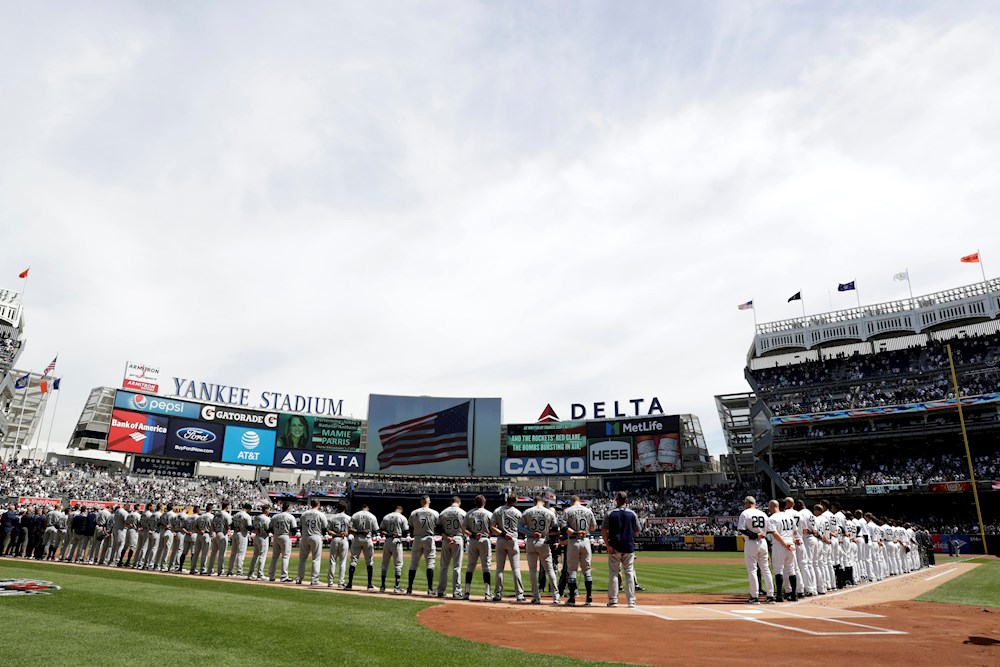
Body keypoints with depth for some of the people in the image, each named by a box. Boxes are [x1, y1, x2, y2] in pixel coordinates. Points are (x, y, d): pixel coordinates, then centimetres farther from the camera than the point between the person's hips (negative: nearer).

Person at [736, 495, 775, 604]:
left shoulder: (745, 513, -7)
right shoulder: (763, 514, 10)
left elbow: (741, 528, -16)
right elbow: (767, 531, 10)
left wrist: (754, 535, -14)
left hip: (751, 543, -5)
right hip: (763, 542, 5)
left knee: (752, 569, 0)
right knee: (765, 569, 12)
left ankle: (754, 597, 0)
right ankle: (770, 596, 13)